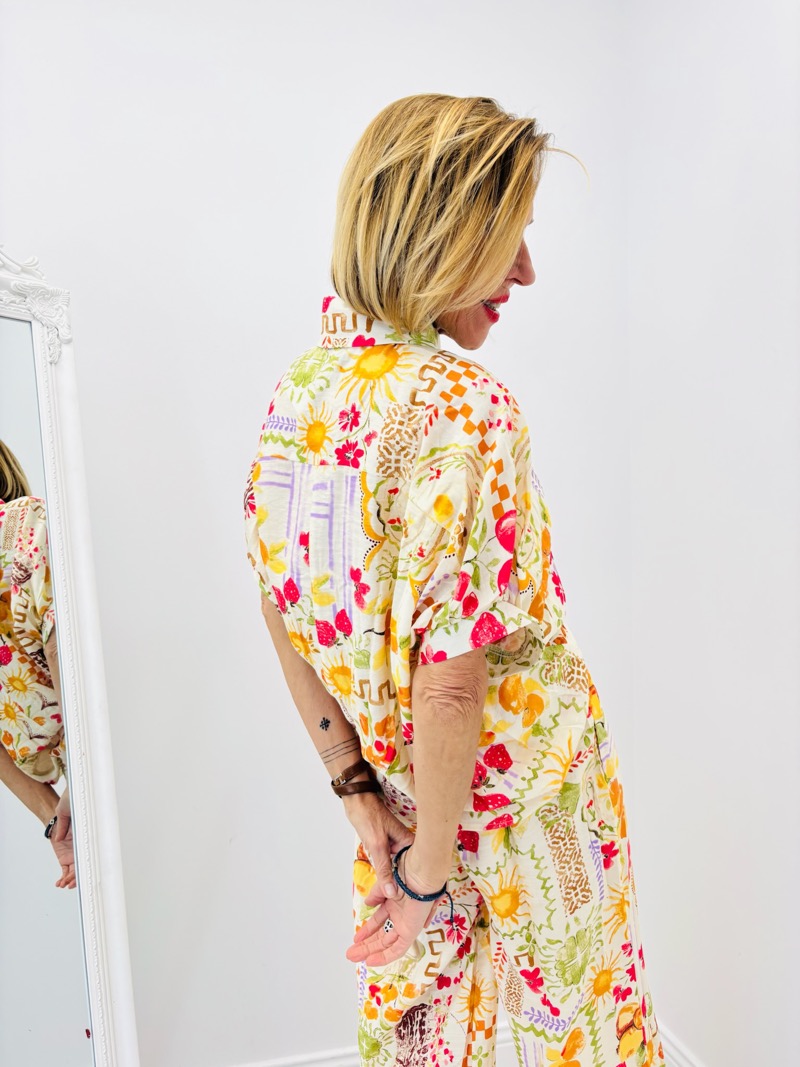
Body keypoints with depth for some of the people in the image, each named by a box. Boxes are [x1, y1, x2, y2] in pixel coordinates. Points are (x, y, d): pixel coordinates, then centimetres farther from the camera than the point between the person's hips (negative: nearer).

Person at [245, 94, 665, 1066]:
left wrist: (357, 788, 6)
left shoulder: (297, 388, -4)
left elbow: (281, 608, 1)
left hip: (390, 770, 7)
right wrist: (430, 869, -13)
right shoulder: (459, 407, -27)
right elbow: (449, 678, -27)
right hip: (522, 777, -6)